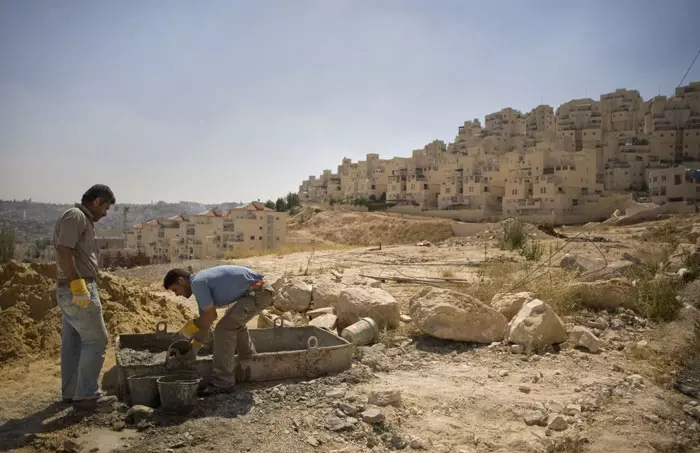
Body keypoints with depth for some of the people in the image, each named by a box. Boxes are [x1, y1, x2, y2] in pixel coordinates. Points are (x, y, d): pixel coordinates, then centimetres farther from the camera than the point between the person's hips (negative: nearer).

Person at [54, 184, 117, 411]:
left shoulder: (83, 219, 18)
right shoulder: (75, 216, -12)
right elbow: (64, 252, -23)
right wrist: (78, 285, -25)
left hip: (71, 291, 10)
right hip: (78, 290, -10)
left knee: (72, 342, 14)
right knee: (95, 340, -5)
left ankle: (71, 392, 22)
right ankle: (86, 395, -1)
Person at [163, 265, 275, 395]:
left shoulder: (197, 282, -12)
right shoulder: (201, 282, 18)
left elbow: (210, 316, -14)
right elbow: (205, 319, 23)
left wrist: (190, 327, 1)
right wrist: (191, 348, 25)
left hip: (258, 292, -11)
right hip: (261, 291, 11)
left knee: (225, 328, -11)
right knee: (233, 321, 30)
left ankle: (222, 382, -5)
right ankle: (248, 359, 48)